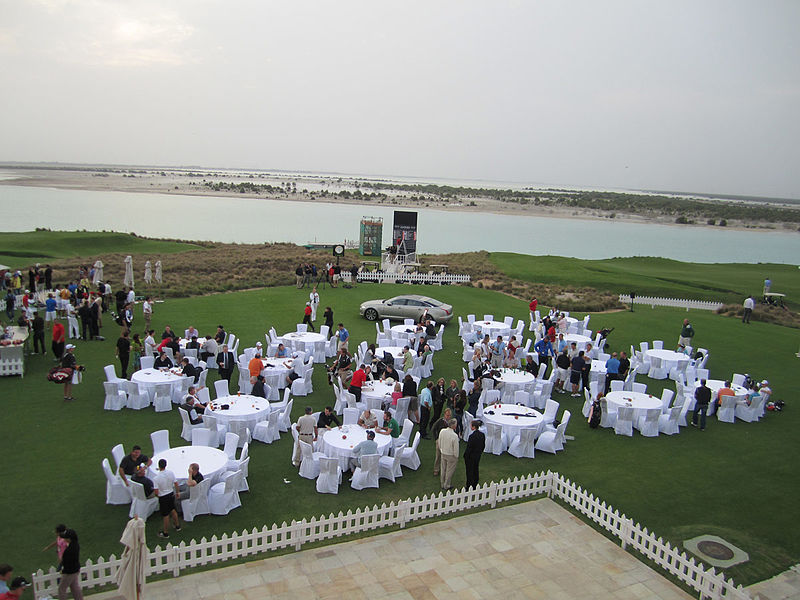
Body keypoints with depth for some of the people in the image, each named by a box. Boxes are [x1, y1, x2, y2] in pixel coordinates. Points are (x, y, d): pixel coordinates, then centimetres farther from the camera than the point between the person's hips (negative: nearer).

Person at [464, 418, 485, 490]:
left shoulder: (472, 436, -27)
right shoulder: (482, 434, -5)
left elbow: (468, 448, -22)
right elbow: (483, 446, 7)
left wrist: (465, 457, -10)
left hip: (471, 457, -7)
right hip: (478, 456, 7)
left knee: (470, 471, 7)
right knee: (475, 470, 20)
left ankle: (469, 487, 16)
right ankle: (475, 486, 33)